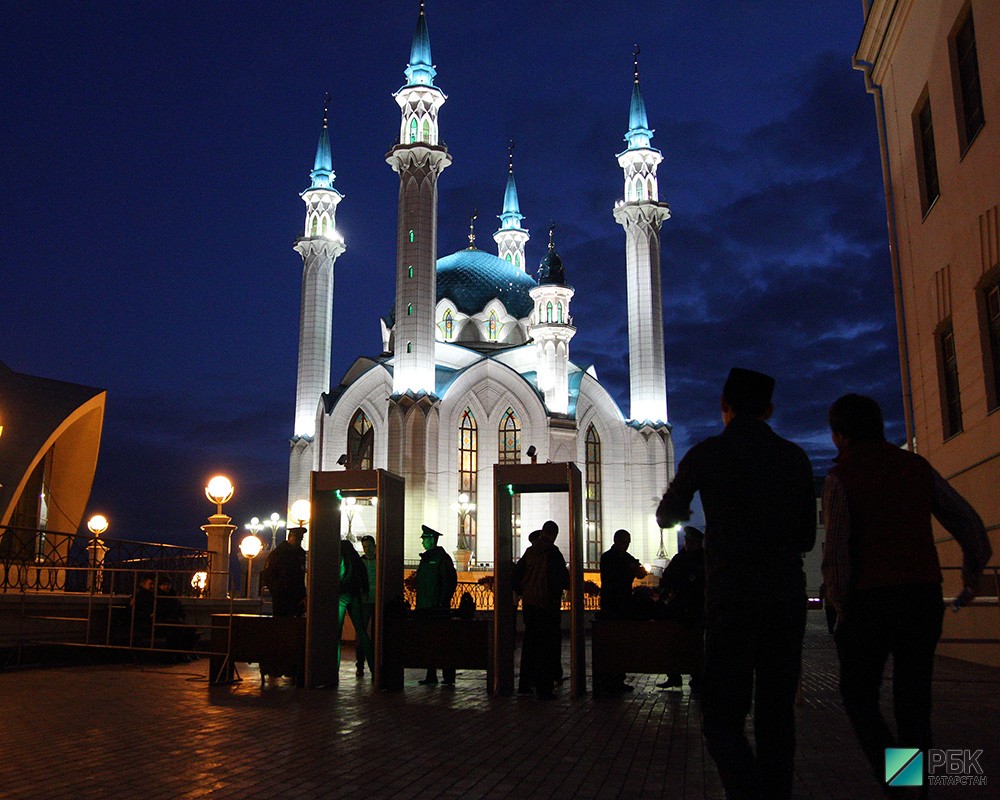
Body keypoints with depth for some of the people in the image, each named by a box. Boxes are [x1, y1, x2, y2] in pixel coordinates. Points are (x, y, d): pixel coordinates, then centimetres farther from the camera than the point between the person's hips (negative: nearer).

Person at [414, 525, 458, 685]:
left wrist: (443, 601, -18)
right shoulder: (425, 558, 19)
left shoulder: (442, 557, -6)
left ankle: (448, 677, -1)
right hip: (425, 607, 8)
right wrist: (419, 603, 16)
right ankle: (431, 677, 13)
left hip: (438, 607, -8)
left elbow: (450, 581, -13)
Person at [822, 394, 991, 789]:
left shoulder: (841, 477, -7)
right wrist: (972, 573, 22)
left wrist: (840, 608, 0)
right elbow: (969, 524, 7)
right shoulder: (917, 467, 8)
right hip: (924, 599, 5)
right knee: (913, 701, 13)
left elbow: (836, 555, -13)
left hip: (869, 603, -4)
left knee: (859, 695, 11)